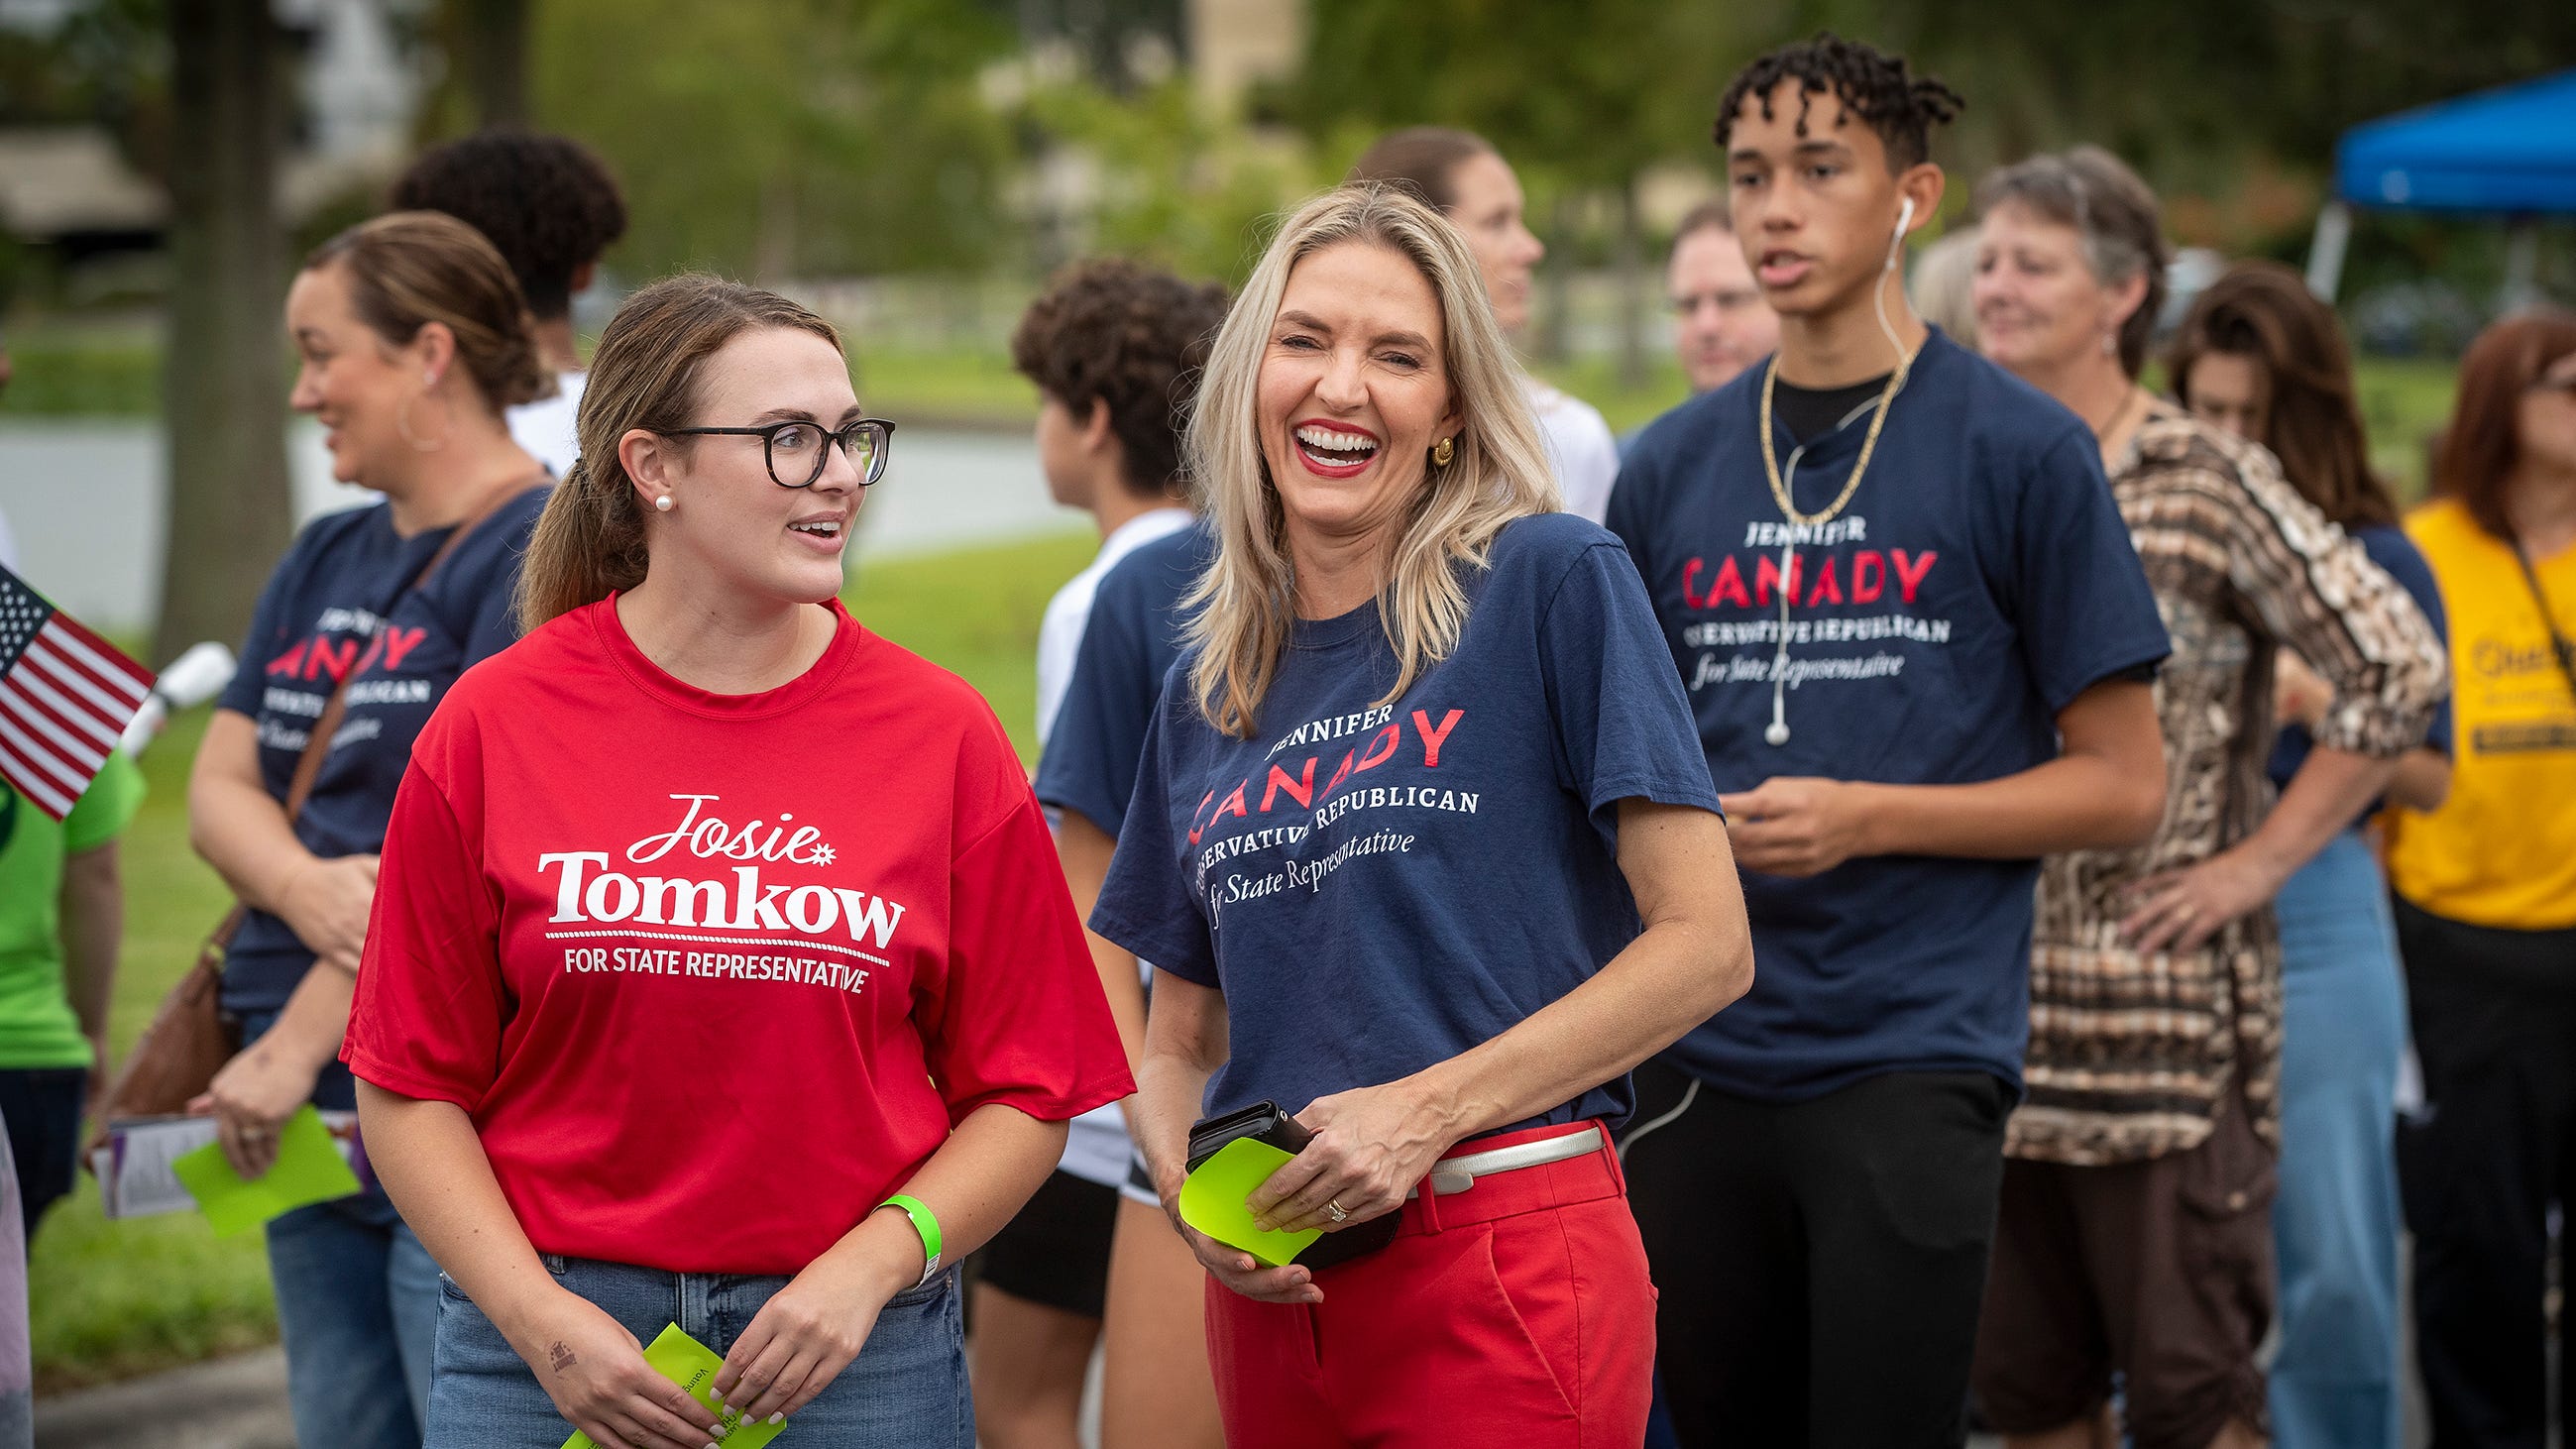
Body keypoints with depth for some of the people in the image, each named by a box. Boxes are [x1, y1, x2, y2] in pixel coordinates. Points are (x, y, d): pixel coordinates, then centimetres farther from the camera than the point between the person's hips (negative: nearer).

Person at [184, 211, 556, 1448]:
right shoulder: (324, 561, 18)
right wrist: (305, 887, -11)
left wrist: (300, 1043, -18)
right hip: (309, 1114, 8)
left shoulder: (547, 554, -8)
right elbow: (219, 784, 12)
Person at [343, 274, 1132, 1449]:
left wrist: (871, 1267, -10)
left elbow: (1026, 1095, 3)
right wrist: (544, 1322, -9)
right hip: (548, 1342, 0)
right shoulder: (494, 726, 0)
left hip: (858, 1354, 0)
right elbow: (412, 1087, 1)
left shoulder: (941, 734, 1)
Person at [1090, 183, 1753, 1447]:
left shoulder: (1555, 585, -4)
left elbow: (1705, 946, -9)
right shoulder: (1205, 689, 12)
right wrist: (1183, 1184, -3)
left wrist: (1426, 1109, -14)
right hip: (1275, 1284, 5)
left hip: (1508, 1281, -5)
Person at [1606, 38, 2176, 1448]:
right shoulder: (1671, 469, 11)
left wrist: (1864, 818, -14)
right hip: (1702, 1059, 4)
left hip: (1915, 1053, -4)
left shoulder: (2018, 449, -2)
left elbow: (2122, 783, -3)